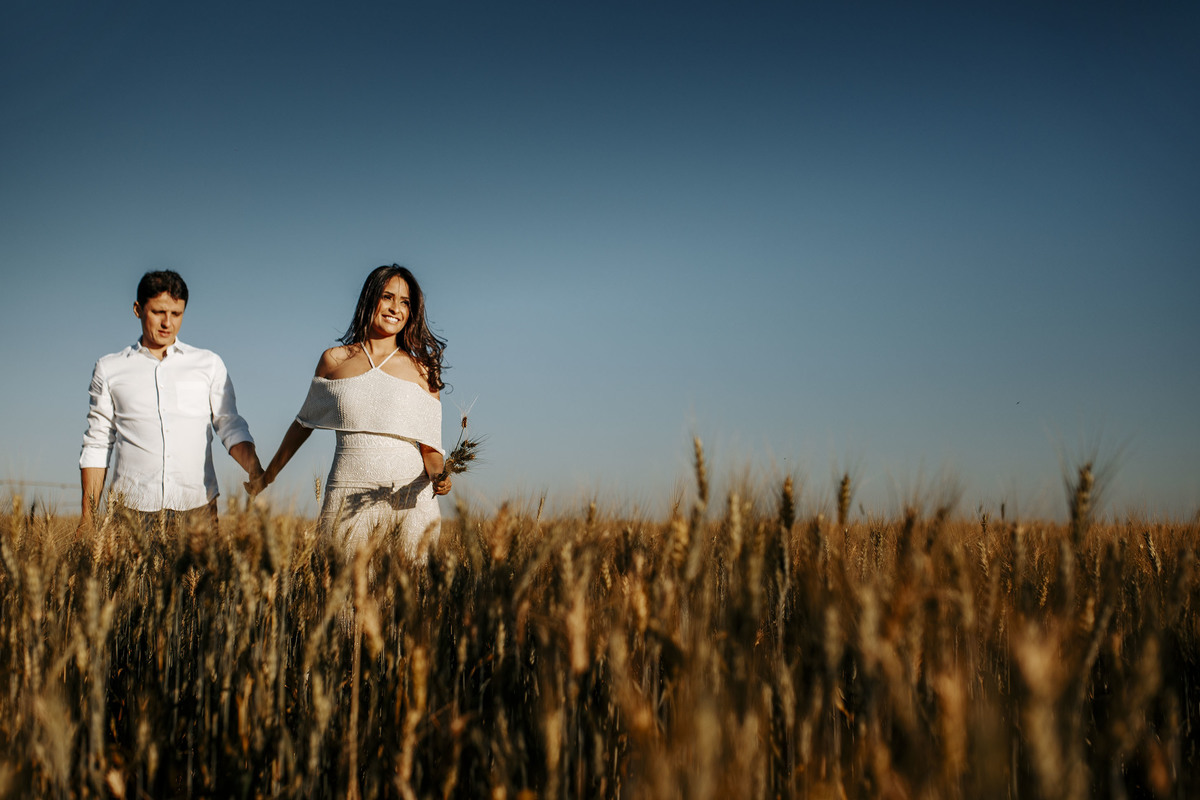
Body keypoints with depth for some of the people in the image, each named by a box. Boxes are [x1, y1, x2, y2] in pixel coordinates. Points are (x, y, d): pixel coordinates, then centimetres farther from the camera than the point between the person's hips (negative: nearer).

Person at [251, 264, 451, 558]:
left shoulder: (422, 369, 8)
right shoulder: (334, 360, 10)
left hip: (411, 499, 0)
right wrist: (267, 477, 31)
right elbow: (305, 422, 22)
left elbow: (430, 446, 6)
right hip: (349, 498, 1)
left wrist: (438, 476, -16)